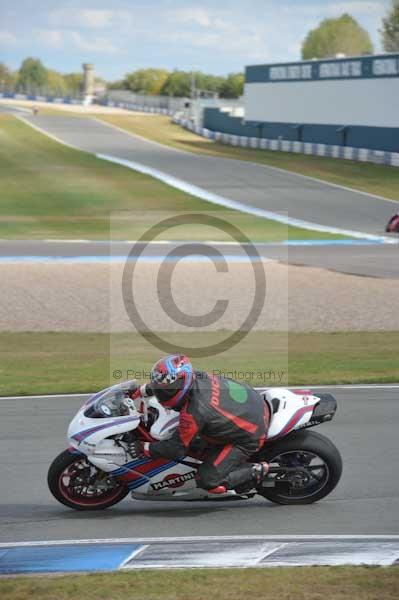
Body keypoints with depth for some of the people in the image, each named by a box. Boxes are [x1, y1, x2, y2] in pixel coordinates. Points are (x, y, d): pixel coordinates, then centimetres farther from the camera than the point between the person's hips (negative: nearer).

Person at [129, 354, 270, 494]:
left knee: (209, 481, -10)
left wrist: (144, 448, -11)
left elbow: (176, 449, -21)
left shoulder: (193, 413, -33)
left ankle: (257, 471, 1)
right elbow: (165, 383, 12)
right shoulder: (196, 376, -11)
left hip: (248, 437, -9)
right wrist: (138, 393, 15)